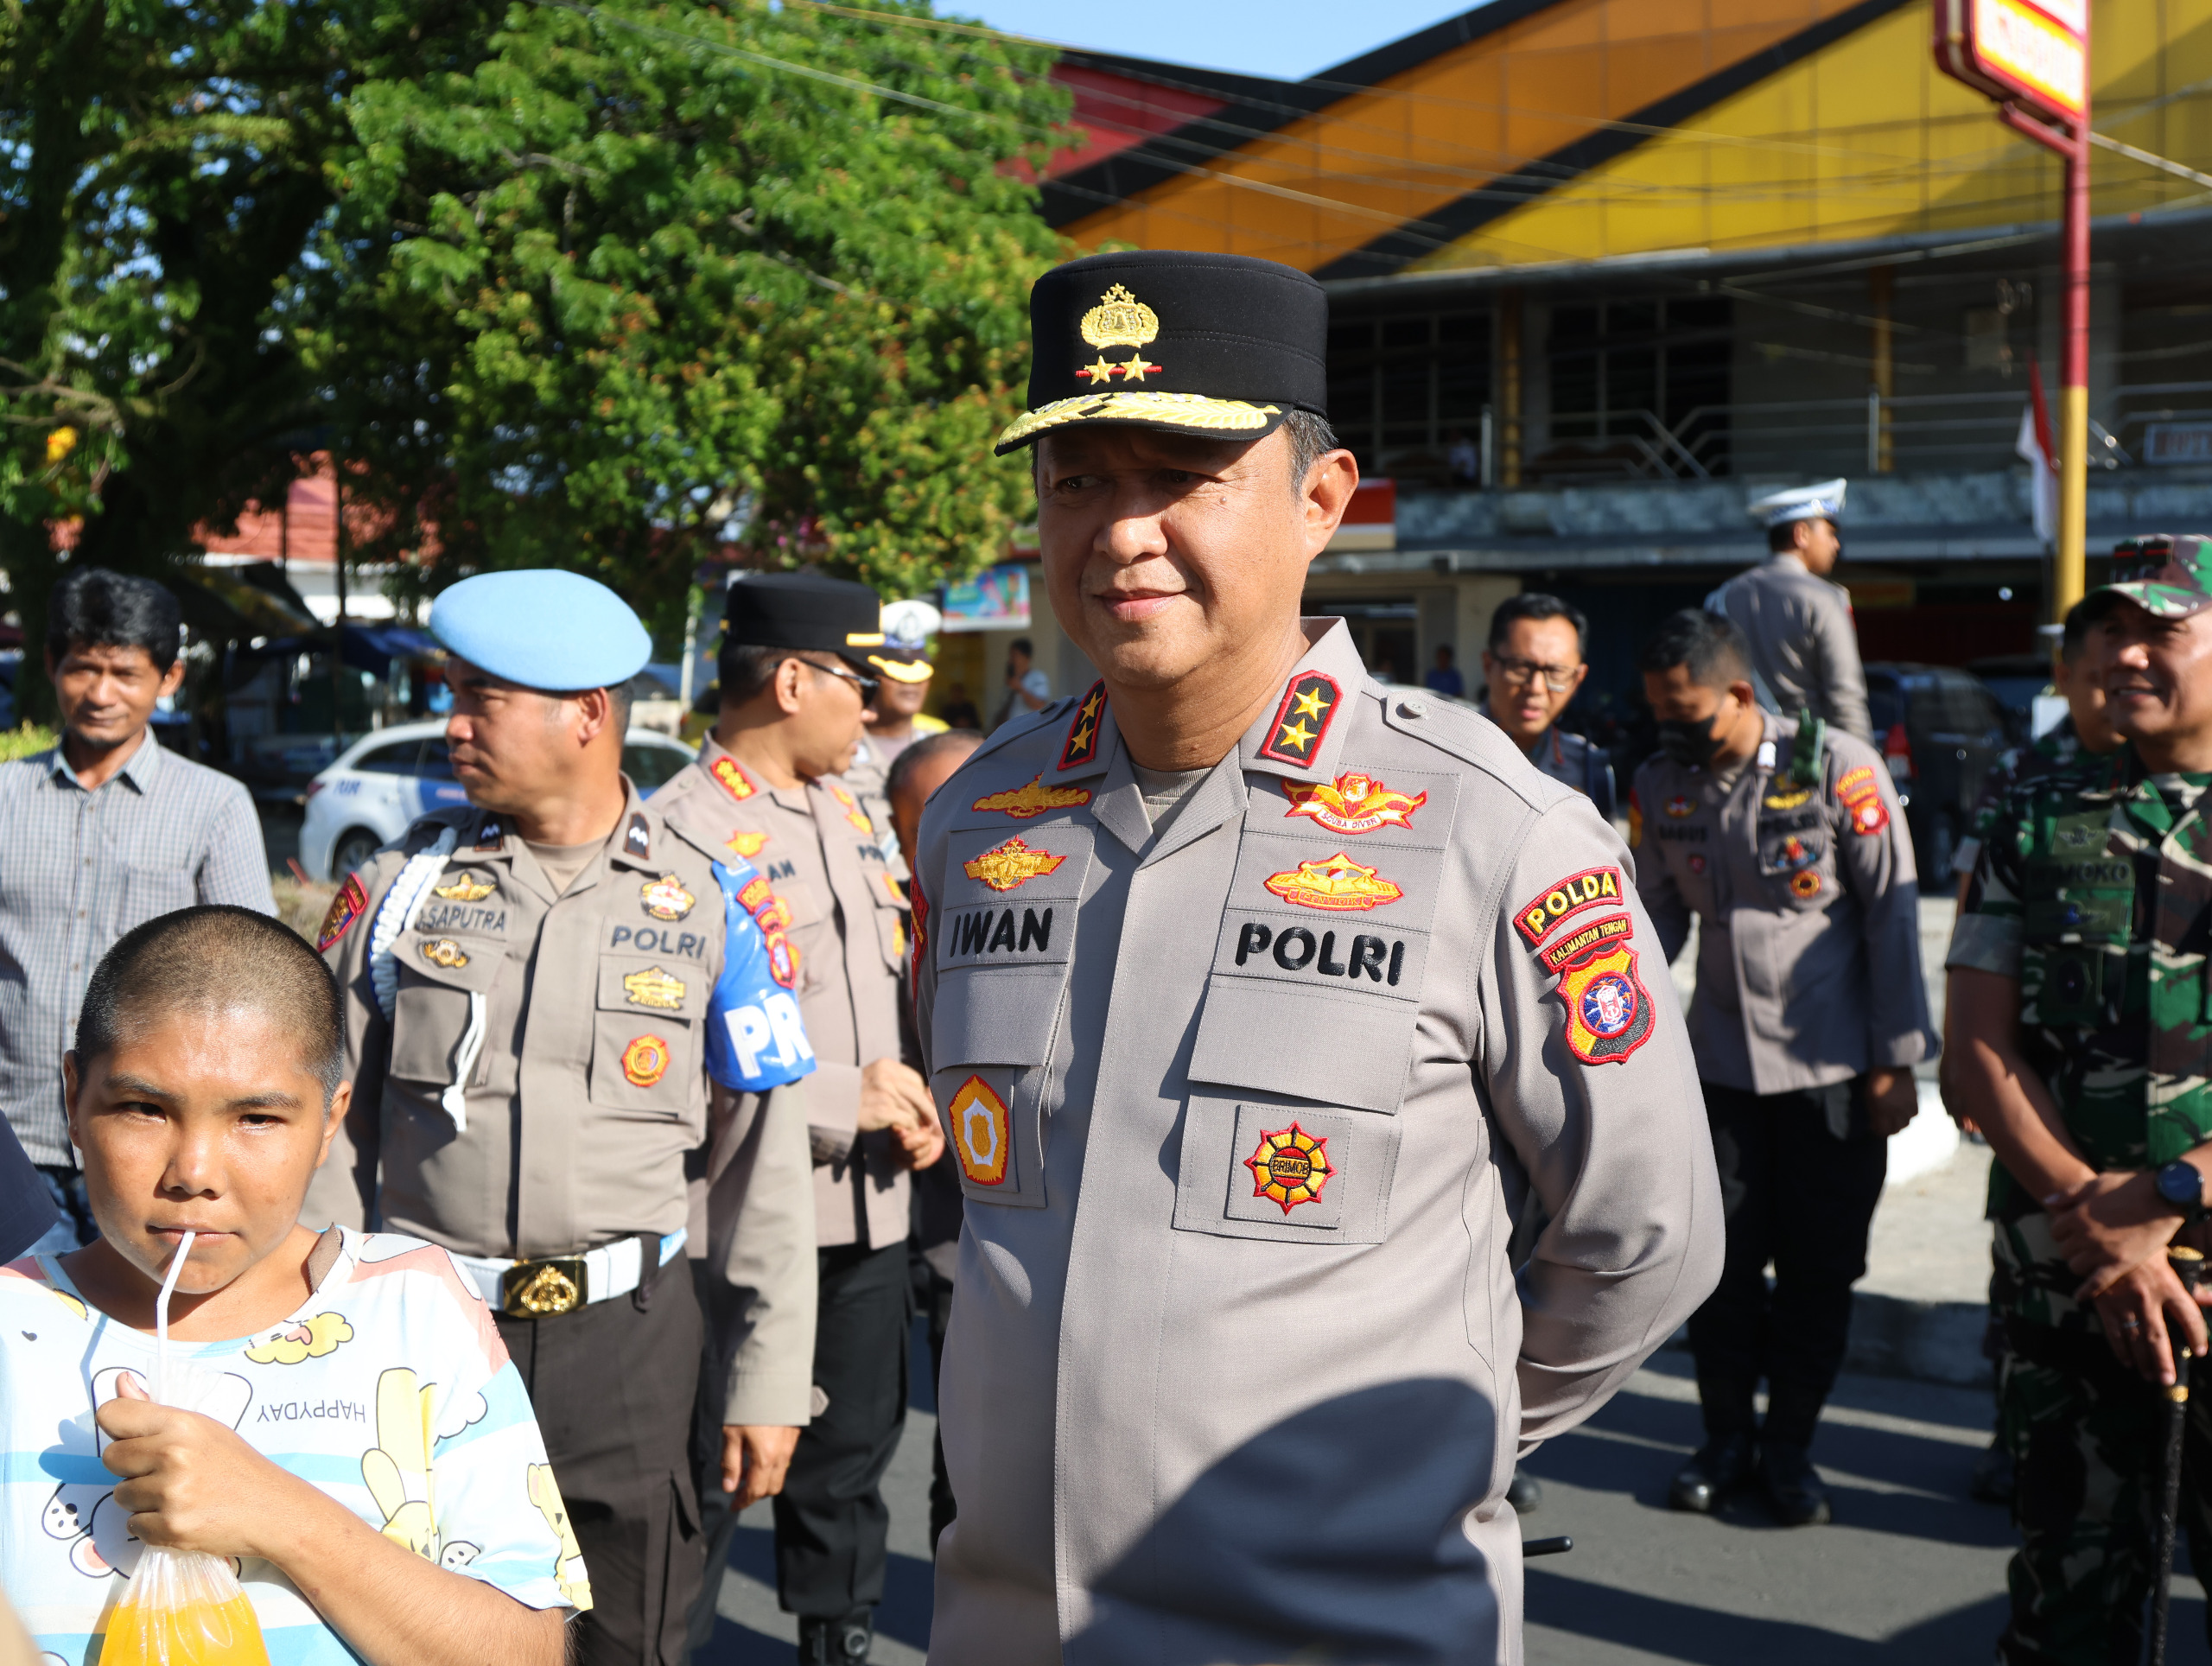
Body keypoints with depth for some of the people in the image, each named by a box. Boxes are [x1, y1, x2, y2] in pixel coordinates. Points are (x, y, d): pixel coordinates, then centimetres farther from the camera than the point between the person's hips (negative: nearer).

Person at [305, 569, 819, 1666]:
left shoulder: (712, 906, -1)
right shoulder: (404, 884, 2)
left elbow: (765, 1157, 2)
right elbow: (332, 1123, 7)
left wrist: (769, 1381, 1)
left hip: (632, 1332, -1)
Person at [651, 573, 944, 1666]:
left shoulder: (846, 812, 12)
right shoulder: (684, 831, -14)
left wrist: (910, 1100, 2)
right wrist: (842, 1098, -18)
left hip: (867, 1204, 7)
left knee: (853, 1453, 17)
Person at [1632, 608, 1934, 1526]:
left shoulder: (1839, 769, -11)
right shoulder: (1661, 785, 1)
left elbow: (1892, 915, -7)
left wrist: (1896, 1061, -7)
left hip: (1832, 1063, -3)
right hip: (1720, 1059, 3)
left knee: (1819, 1262, 4)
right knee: (1721, 1254, 6)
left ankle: (1789, 1444, 20)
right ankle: (1727, 1434, 24)